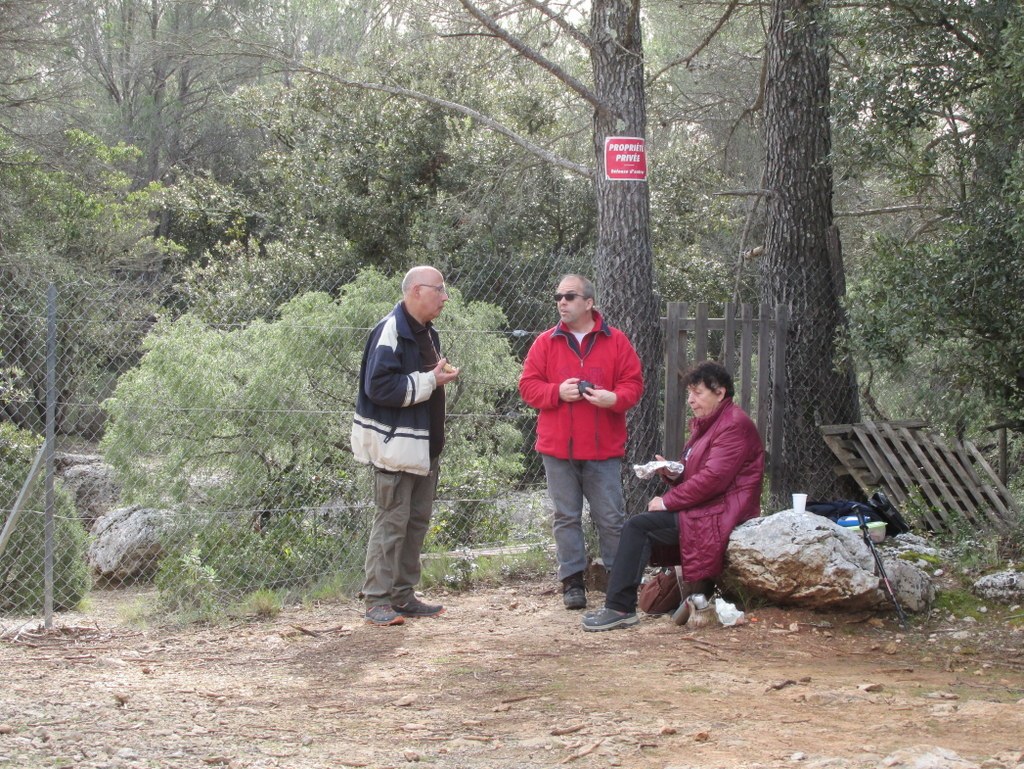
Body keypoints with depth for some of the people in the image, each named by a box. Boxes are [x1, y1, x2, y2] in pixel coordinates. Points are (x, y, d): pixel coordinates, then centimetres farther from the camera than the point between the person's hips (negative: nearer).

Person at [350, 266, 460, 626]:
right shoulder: (390, 330, -16)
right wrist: (430, 381, -19)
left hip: (424, 445, 10)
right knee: (392, 521, -7)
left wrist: (441, 375, 8)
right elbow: (379, 386, -25)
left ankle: (403, 596, 20)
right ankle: (378, 600, -2)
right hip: (394, 445, -10)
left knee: (417, 520, 13)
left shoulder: (426, 333, 15)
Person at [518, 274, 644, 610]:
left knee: (611, 518, 3)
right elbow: (528, 385, 4)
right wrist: (557, 392, -14)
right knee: (566, 516, 5)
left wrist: (614, 398, -19)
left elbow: (634, 383, 2)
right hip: (558, 447, 1)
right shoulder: (546, 343, 6)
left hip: (603, 448, -1)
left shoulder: (616, 342, 3)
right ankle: (572, 581, 11)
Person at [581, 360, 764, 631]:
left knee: (638, 526, -19)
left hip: (718, 517, -10)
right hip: (703, 509, 10)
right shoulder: (705, 424, 20)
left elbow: (713, 479, -21)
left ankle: (619, 608, -19)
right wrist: (671, 473, 0)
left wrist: (667, 501, -16)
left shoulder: (735, 425, -13)